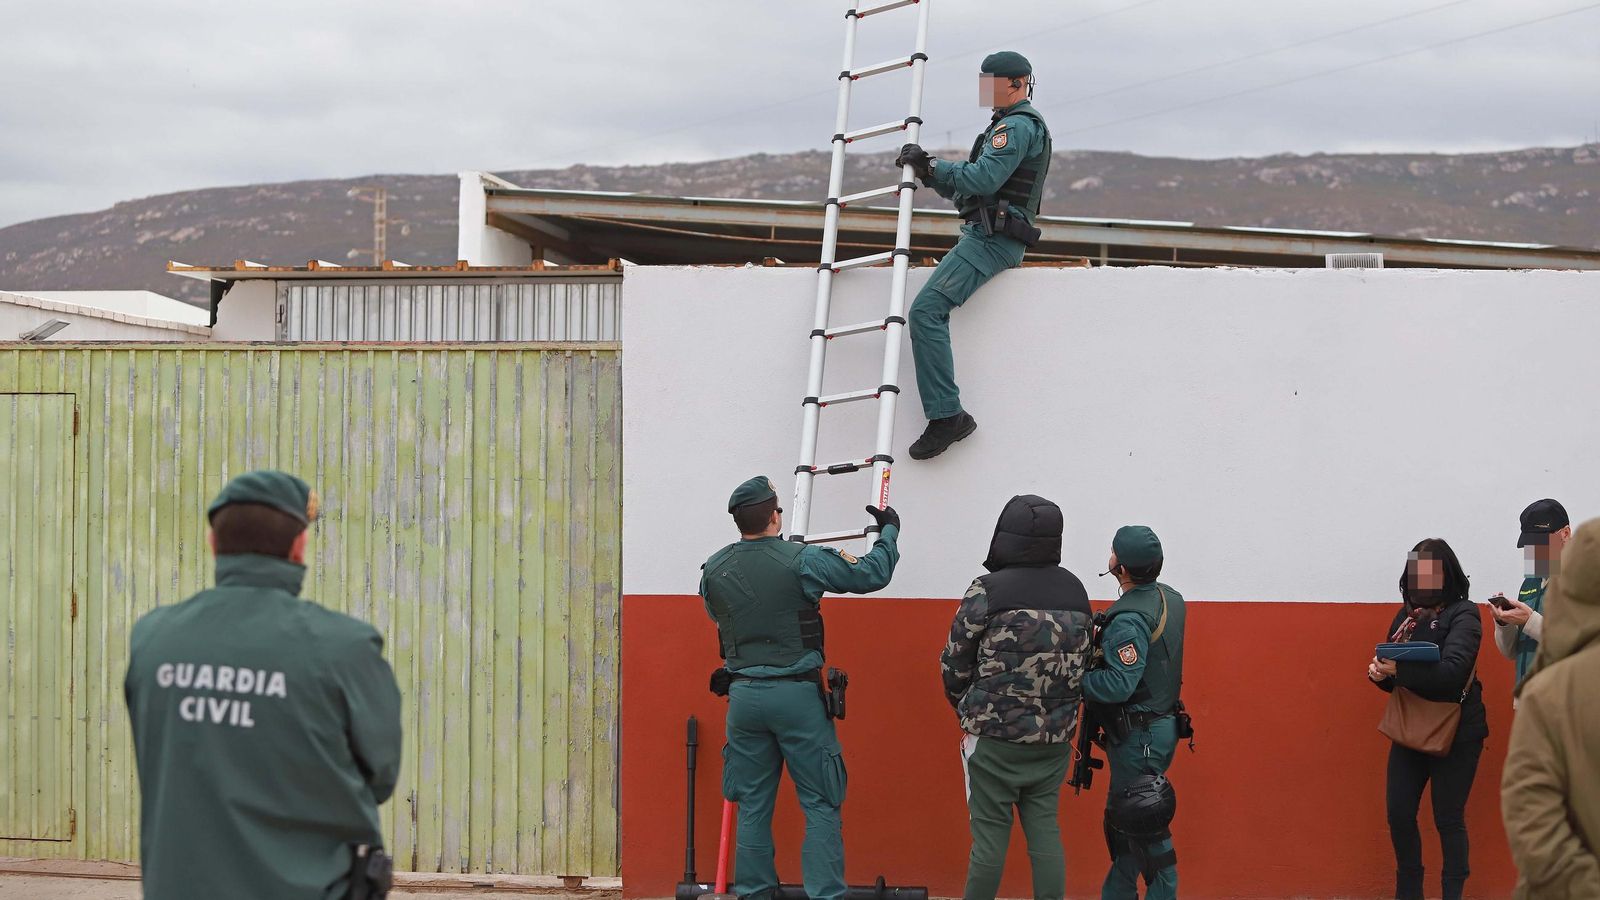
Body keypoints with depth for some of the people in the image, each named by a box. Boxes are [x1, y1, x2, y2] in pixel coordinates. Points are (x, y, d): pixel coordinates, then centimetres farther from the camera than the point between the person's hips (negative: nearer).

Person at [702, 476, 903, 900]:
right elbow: (871, 575, -4)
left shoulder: (713, 570, 3)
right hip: (798, 693, -4)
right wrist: (889, 531, 14)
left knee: (753, 806, 11)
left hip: (744, 694, 4)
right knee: (820, 805, 2)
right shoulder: (802, 560, -10)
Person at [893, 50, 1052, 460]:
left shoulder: (1017, 126, -9)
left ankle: (946, 415, -28)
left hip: (991, 238, -12)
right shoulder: (1011, 125, 25)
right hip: (985, 237, 12)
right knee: (932, 309, 24)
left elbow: (982, 179, -22)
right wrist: (928, 170, 9)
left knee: (926, 310, -22)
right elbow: (962, 190, 24)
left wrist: (932, 165, -11)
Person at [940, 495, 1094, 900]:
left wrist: (967, 710, 12)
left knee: (990, 834, 2)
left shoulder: (988, 591, -12)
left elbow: (955, 664, -5)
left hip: (995, 738, -5)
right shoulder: (1076, 592, 4)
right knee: (1045, 832, 10)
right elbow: (1083, 661, 9)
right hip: (1055, 740, 5)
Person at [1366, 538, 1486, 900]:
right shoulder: (1406, 615, 8)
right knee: (1399, 814, 5)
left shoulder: (1463, 615, -10)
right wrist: (1380, 673, -12)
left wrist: (1398, 669, -30)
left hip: (1455, 733, -6)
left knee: (1448, 819, 0)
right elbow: (1395, 675, 11)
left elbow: (1452, 672, -24)